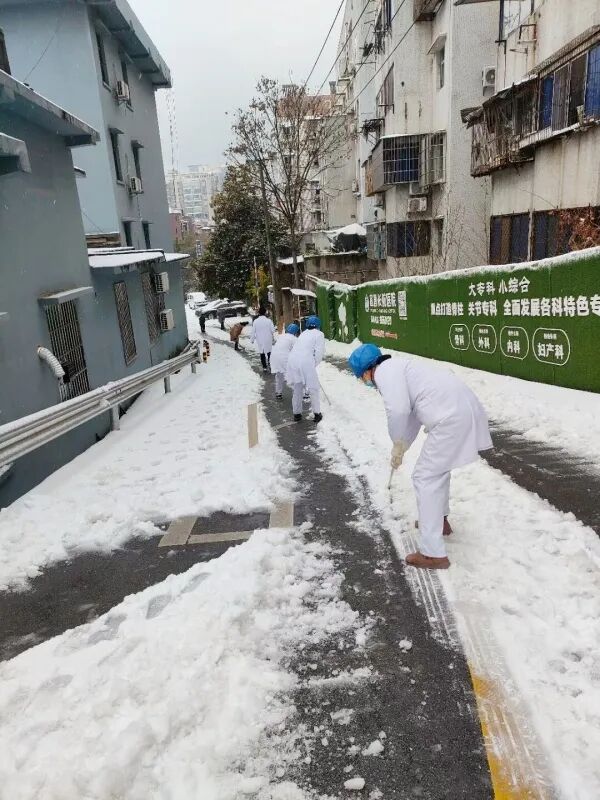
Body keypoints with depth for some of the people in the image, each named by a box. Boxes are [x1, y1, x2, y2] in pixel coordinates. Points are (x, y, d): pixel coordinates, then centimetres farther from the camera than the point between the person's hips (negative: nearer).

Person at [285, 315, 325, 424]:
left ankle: (297, 414, 25)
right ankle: (317, 414, 15)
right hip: (306, 362, -6)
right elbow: (319, 352, -1)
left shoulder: (303, 333, 26)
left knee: (297, 388, 17)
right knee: (314, 389, 9)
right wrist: (314, 364, 12)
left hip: (293, 360, 6)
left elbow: (299, 348, 18)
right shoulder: (319, 334, 9)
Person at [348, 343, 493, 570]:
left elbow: (398, 410, -19)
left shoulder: (385, 371, -5)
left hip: (451, 417, -10)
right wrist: (401, 448, 36)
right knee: (438, 466, 29)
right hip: (463, 408, 10)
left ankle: (433, 553, 3)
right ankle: (439, 519, 48)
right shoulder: (398, 367, 26)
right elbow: (412, 414, 31)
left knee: (425, 478, -2)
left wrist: (397, 445, -2)